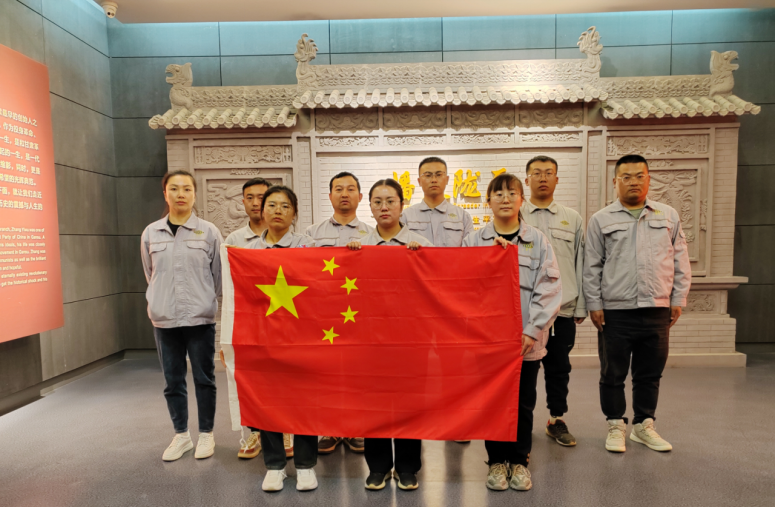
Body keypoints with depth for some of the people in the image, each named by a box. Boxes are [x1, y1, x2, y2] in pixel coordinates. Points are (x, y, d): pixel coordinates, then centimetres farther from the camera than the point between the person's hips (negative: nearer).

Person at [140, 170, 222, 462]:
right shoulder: (150, 233, 4)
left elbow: (218, 275, 2)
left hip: (200, 318, -2)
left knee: (204, 379, 8)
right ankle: (181, 435, 30)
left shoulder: (209, 232, -4)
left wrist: (205, 301, 4)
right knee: (173, 381, 13)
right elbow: (150, 274, 15)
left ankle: (206, 434, 26)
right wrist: (159, 303, 15)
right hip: (164, 319, 3)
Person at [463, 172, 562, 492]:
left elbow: (549, 289, -3)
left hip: (527, 339, 0)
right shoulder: (474, 241, 4)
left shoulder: (537, 241, 3)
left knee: (523, 403, 12)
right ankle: (497, 461, 29)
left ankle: (519, 461, 31)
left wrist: (532, 330, -10)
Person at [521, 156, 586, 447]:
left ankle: (557, 420, 28)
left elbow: (581, 264, 11)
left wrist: (581, 306, 7)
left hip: (563, 308, 2)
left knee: (559, 368, 11)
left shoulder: (572, 219, 12)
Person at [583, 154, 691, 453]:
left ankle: (644, 426, 29)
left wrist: (678, 299, 6)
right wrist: (594, 304, -3)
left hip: (657, 310, 3)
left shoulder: (669, 216, 11)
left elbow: (680, 261, 13)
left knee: (650, 373, 13)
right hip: (615, 311, -2)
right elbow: (592, 266, 2)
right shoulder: (602, 220, 4)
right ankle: (616, 426, 23)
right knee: (613, 374, 6)